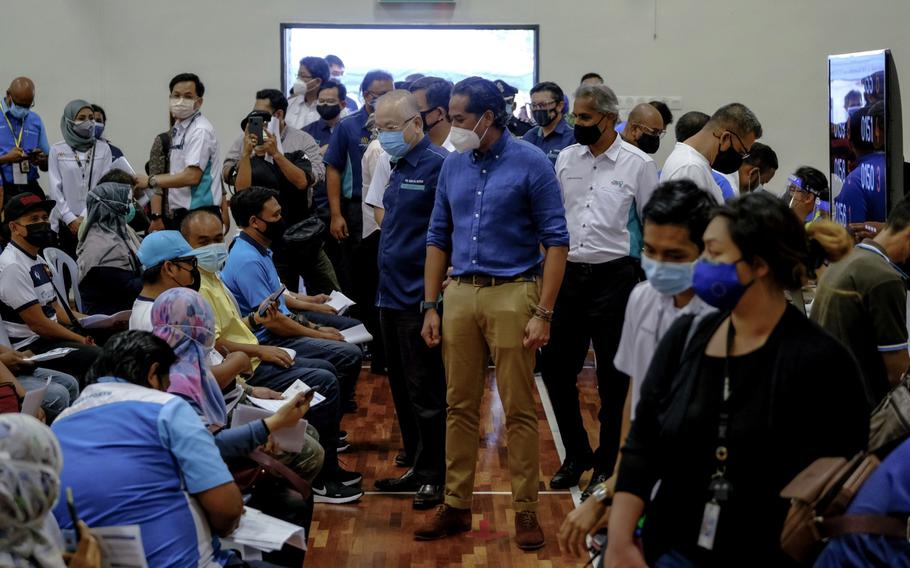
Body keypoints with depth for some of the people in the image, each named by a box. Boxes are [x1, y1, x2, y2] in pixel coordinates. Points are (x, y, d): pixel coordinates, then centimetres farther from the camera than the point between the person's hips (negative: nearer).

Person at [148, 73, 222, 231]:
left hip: (198, 215, -8)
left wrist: (151, 180, -10)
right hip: (178, 213, 8)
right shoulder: (177, 129, 15)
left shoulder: (200, 131, -11)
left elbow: (192, 176, -18)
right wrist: (156, 216, 12)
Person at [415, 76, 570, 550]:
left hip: (512, 293, -5)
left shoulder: (530, 164, -6)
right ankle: (456, 505, 19)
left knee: (518, 409, 1)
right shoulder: (453, 165, 9)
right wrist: (430, 306, 9)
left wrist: (543, 313, -13)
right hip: (460, 293, 5)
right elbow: (438, 238, 15)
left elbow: (555, 240, -7)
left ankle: (525, 510, 10)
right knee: (460, 405, 10)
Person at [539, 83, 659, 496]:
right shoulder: (566, 159, 7)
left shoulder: (638, 164, -5)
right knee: (555, 368, 6)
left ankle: (605, 465, 18)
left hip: (614, 277, -4)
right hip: (569, 273, 4)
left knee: (612, 379, 5)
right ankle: (576, 455, 24)